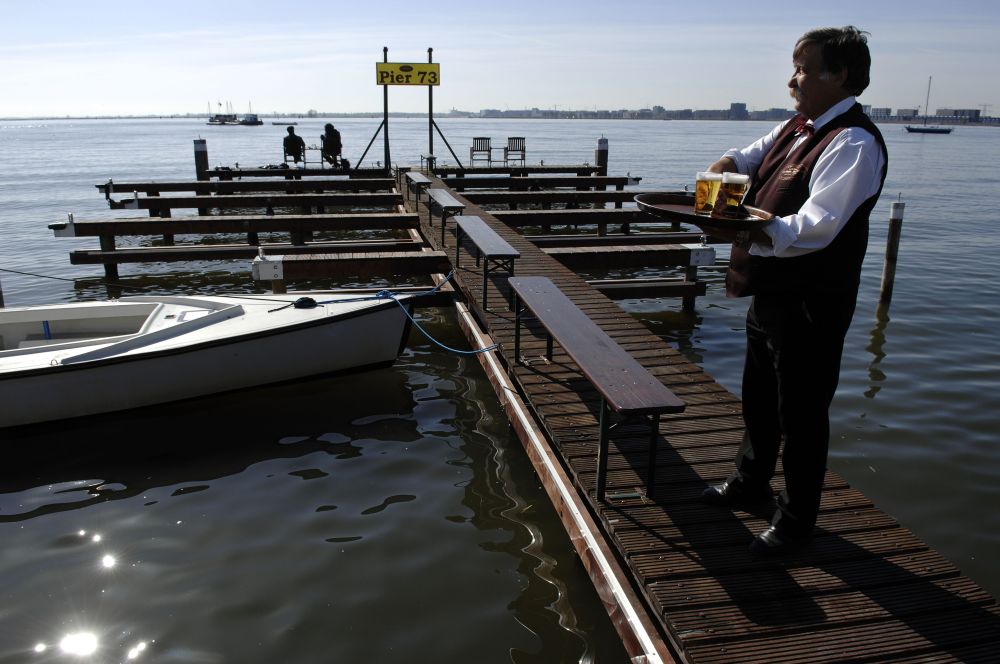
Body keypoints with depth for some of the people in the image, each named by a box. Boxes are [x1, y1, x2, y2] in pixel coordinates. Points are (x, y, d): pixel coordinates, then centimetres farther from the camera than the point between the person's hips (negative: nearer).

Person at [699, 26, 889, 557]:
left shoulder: (853, 143, -18)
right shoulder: (795, 128, 10)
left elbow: (815, 228, -29)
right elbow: (741, 161, 20)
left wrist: (749, 232, -44)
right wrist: (722, 171, -4)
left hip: (811, 307, -9)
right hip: (770, 293, 9)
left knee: (800, 415, 5)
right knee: (758, 398, 23)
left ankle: (796, 522, 23)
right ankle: (751, 481, 45)